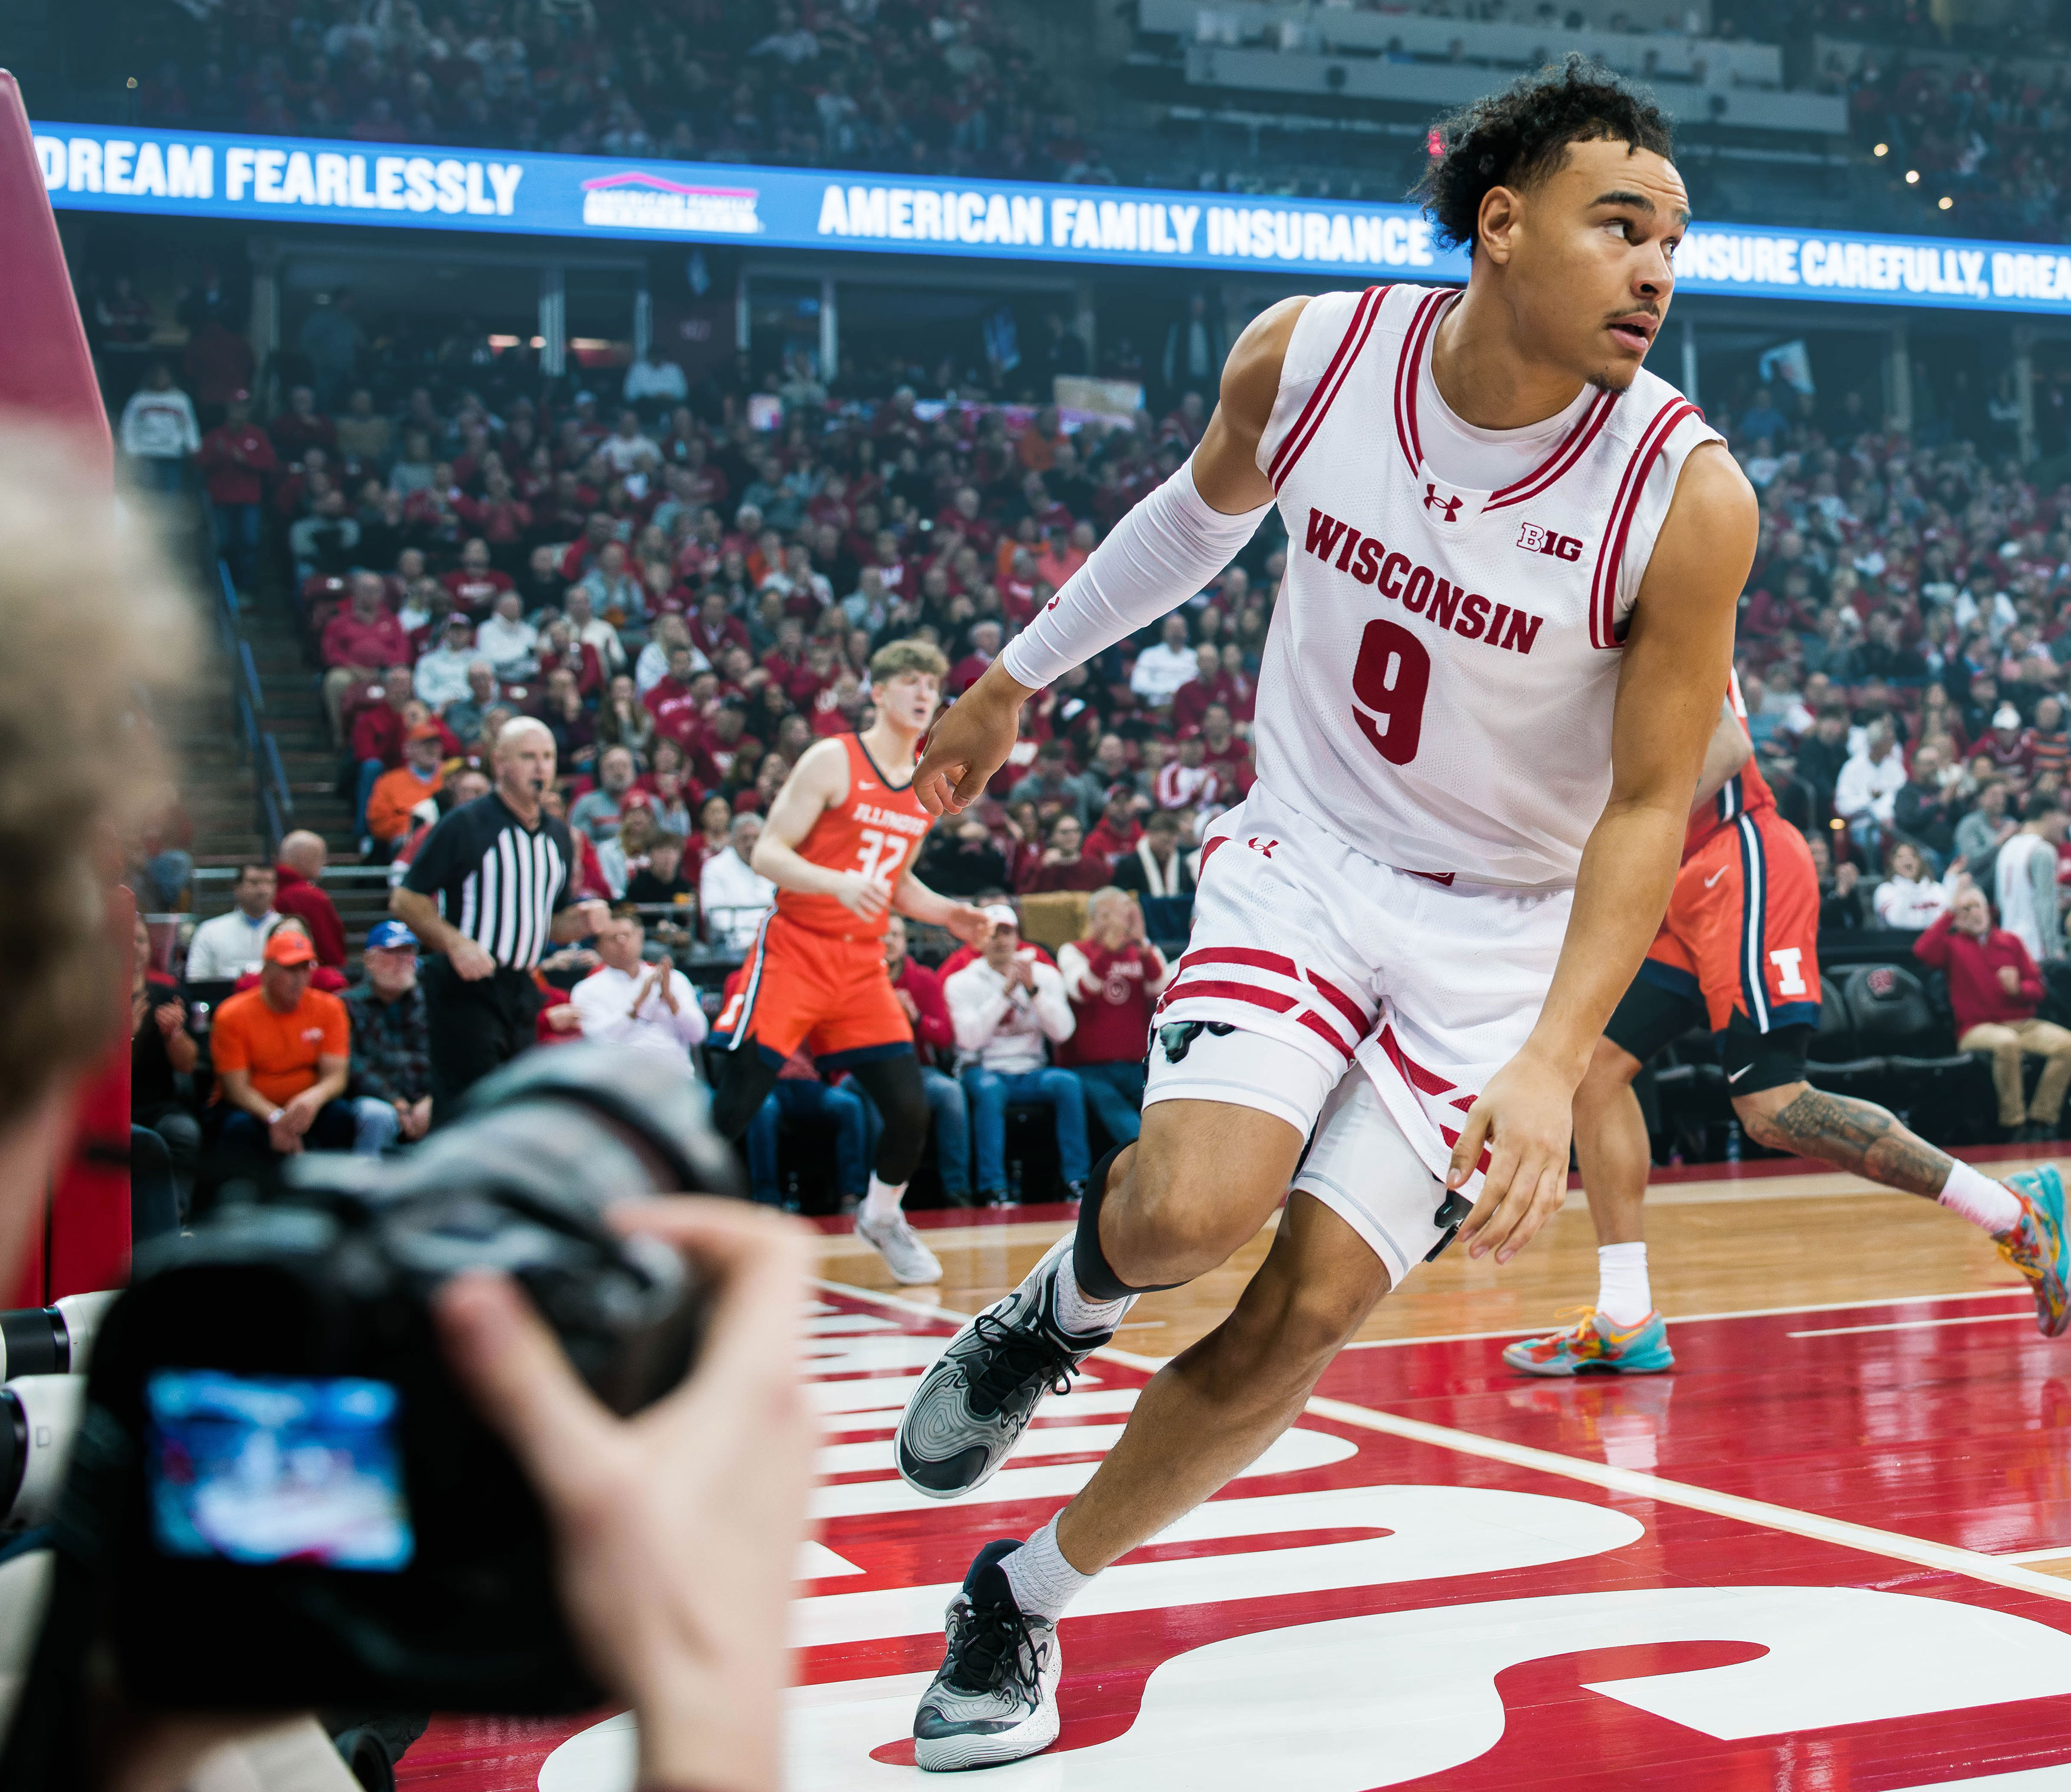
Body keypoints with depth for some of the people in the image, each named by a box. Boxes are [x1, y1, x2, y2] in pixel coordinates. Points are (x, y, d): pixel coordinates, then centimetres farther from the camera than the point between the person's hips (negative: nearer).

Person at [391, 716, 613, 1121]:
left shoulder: (558, 836, 16)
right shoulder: (466, 824, -5)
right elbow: (405, 900, -7)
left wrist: (583, 920, 1)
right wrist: (456, 943, -20)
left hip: (521, 994, 7)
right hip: (466, 991, -7)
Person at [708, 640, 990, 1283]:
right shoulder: (833, 760, -8)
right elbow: (767, 854, -13)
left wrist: (946, 914, 7)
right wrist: (839, 883, -29)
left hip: (863, 965, 6)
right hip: (795, 952, -5)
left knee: (911, 1109, 0)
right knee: (735, 1105, -10)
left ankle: (881, 1218, 27)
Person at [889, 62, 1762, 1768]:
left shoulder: (1688, 495, -20)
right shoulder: (1308, 352, -11)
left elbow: (1649, 804, -15)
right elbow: (1204, 511, 11)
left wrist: (1553, 1067, -26)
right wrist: (1022, 673, 20)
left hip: (1501, 929, -1)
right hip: (1303, 857, 1)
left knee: (1306, 1315, -5)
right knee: (1191, 1212, -26)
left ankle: (1021, 1601, 17)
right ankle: (1059, 1308, 11)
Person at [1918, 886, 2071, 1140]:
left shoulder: (2010, 940, 18)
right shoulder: (1953, 944, 9)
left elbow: (2036, 988, 15)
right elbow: (1923, 952, -15)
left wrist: (2018, 988, -9)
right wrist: (1949, 914, -8)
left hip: (2021, 1023, 4)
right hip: (1976, 1030, -4)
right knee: (2006, 1042, -38)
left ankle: (2041, 1120, -19)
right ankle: (2015, 1124, -28)